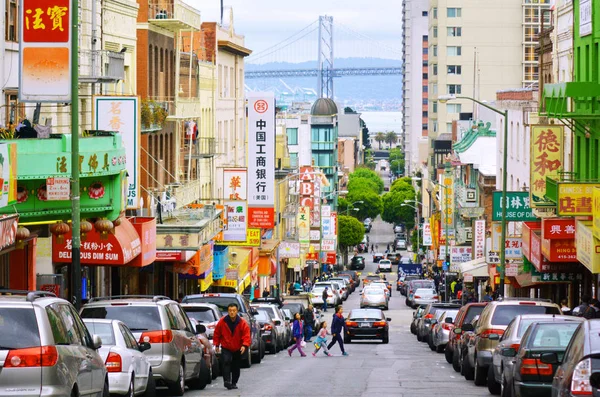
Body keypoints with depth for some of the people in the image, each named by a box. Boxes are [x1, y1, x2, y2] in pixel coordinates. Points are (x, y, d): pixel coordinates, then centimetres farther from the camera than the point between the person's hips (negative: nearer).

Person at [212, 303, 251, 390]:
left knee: (236, 367, 9)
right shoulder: (222, 321, -8)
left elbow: (246, 336, -14)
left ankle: (234, 383, 25)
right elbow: (217, 334, 4)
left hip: (238, 349, 1)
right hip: (226, 348, -1)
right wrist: (216, 345, 3)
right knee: (226, 361, -24)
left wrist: (244, 345, -29)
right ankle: (227, 381, -30)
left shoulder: (242, 323, -10)